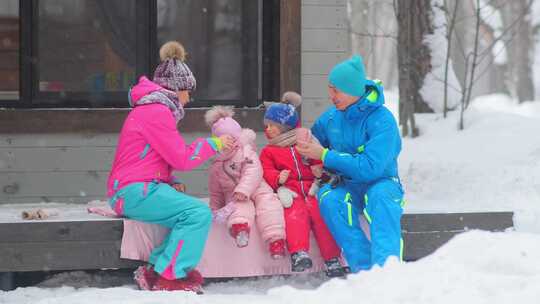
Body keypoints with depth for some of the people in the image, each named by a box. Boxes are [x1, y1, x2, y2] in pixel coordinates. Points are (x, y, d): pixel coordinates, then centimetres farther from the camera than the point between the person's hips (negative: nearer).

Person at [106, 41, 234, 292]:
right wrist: (212, 144, -1)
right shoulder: (157, 111, -12)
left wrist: (171, 184, 12)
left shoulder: (150, 109, 23)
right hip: (137, 190, -11)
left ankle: (157, 270, -6)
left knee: (195, 213, 0)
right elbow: (182, 159, -13)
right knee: (199, 213, -22)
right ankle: (168, 277, -19)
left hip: (134, 190, 11)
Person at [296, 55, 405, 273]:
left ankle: (386, 264, -51)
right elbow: (313, 142, 23)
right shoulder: (331, 117, 3)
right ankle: (364, 267, -38)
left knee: (381, 194, -38)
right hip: (347, 187, 4)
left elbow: (370, 167, -24)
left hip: (381, 183, -4)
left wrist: (325, 156, -19)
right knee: (328, 198, -30)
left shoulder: (382, 120, -15)